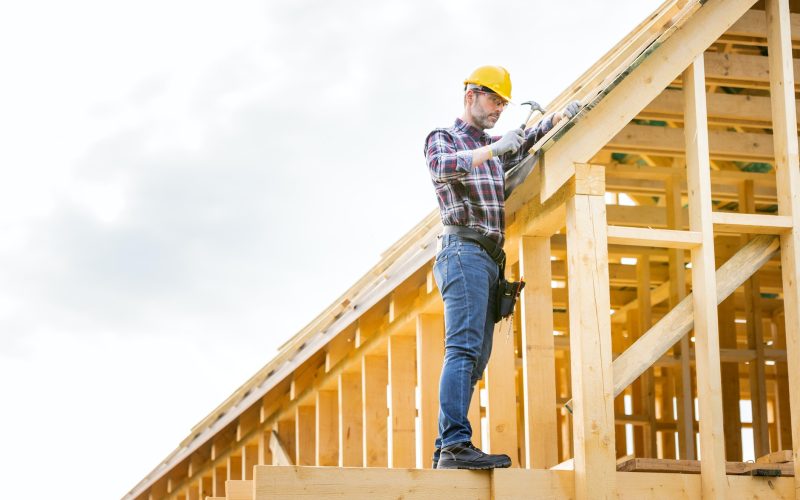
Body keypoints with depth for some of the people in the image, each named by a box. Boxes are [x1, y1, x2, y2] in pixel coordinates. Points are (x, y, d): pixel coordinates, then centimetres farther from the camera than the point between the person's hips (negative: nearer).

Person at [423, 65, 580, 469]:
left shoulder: (491, 147, 27)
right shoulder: (443, 139, 5)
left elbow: (524, 145, 40)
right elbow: (441, 167, -17)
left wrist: (557, 118, 22)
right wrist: (493, 149, -26)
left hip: (489, 260, 9)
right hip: (463, 250, -9)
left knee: (475, 358, 2)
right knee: (464, 348, -21)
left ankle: (447, 452, 0)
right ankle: (454, 444, -30)